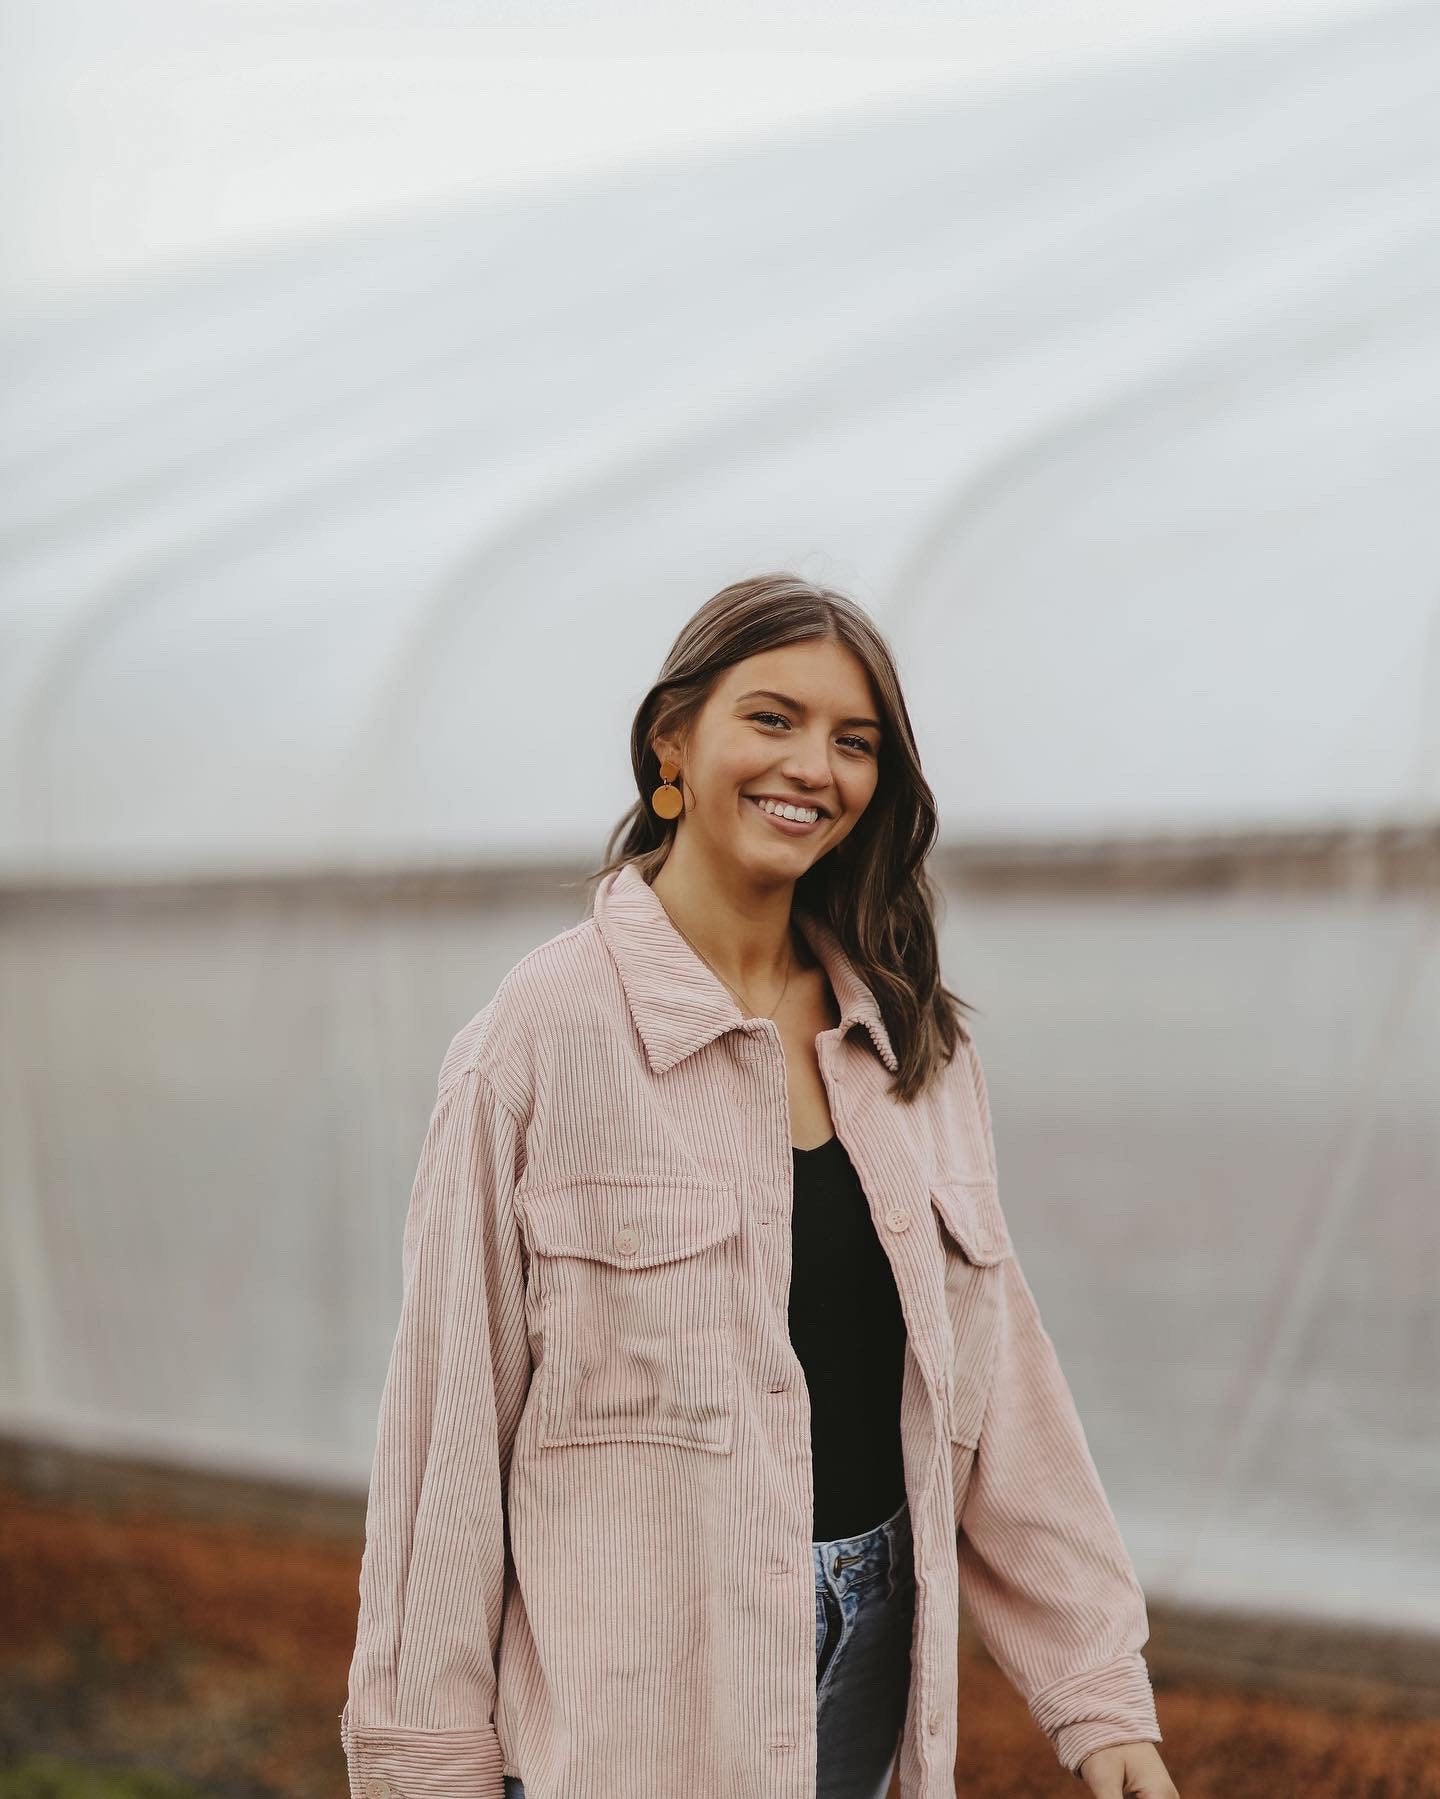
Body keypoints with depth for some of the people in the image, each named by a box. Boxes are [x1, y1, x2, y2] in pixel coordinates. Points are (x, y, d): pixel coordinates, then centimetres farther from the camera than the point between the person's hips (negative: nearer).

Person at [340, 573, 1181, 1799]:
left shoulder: (916, 1045, 5)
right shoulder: (547, 1031, -10)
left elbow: (996, 1388, 8)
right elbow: (450, 1412, -9)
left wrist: (1098, 1693, 5)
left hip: (873, 1668, 5)